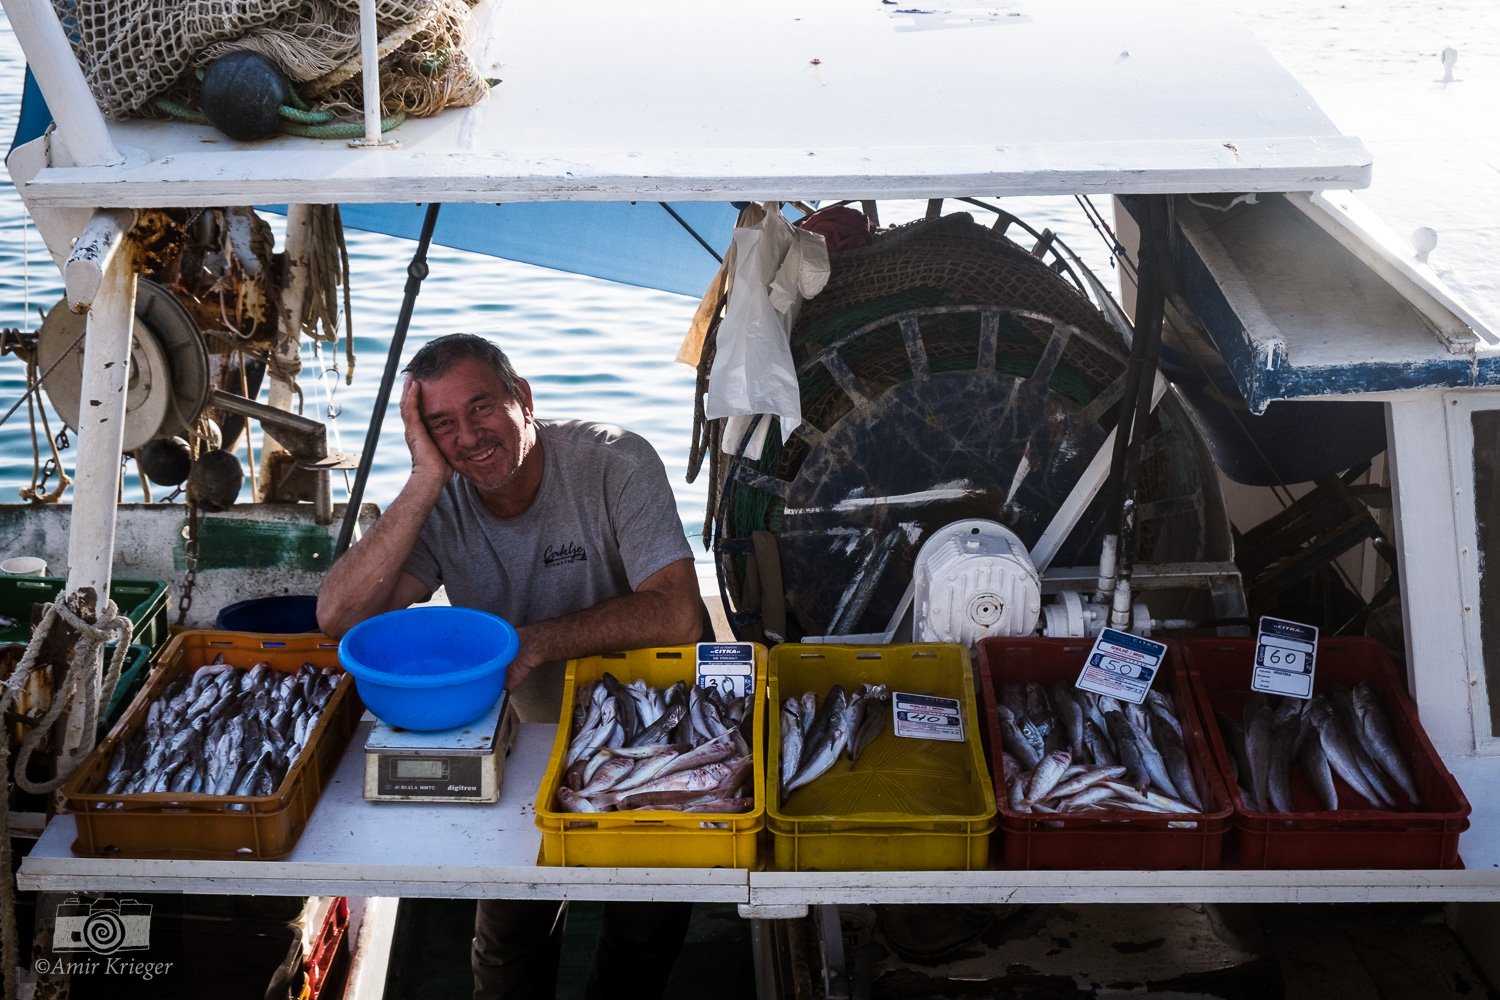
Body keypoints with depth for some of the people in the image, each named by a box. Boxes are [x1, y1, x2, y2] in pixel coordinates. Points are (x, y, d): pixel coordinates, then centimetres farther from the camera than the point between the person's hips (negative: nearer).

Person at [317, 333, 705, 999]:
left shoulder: (614, 464, -19)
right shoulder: (439, 505, -11)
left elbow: (676, 615, -27)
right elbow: (339, 617, -26)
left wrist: (535, 640, -28)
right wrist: (427, 477, -29)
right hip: (530, 744, 3)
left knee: (650, 917, -10)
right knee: (511, 921, -3)